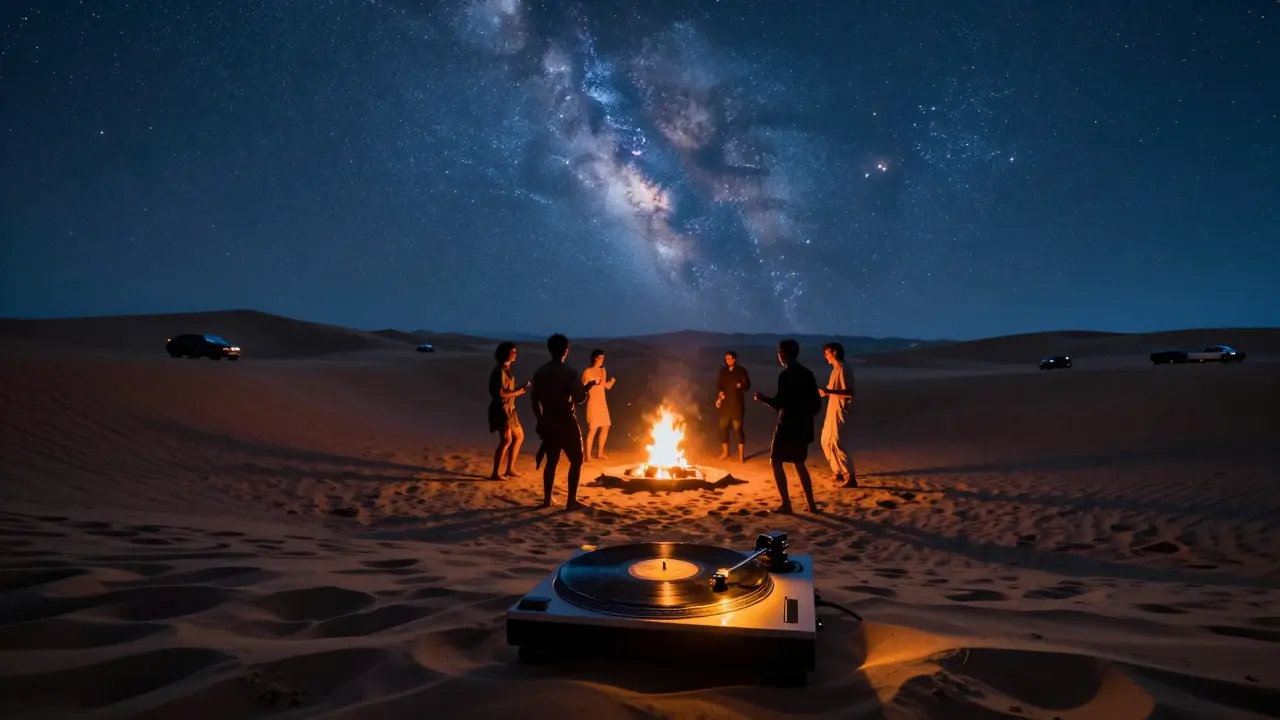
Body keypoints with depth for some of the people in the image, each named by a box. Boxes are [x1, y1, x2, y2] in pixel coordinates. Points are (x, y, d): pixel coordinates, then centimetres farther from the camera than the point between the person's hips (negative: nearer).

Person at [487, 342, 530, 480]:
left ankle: (510, 469, 20)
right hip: (501, 409, -10)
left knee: (519, 436, 16)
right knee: (506, 440, -12)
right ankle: (495, 474, -7)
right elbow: (500, 393, -22)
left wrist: (519, 389, 6)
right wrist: (517, 392, -17)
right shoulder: (500, 371, -16)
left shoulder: (506, 369, 14)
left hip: (508, 409, 10)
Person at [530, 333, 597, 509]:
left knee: (551, 461, 16)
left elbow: (535, 400, 8)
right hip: (566, 422, -6)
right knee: (576, 460, 5)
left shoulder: (540, 372, 4)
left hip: (548, 422, 6)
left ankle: (547, 499, 18)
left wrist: (541, 420, 18)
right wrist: (588, 386, 1)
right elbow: (579, 398, -18)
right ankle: (571, 501, 1)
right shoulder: (569, 372, -14)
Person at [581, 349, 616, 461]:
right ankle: (588, 455, -8)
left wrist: (612, 381, -3)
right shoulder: (587, 372, -9)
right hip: (593, 402, -7)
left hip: (602, 402, 7)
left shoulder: (603, 370, 11)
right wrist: (593, 383, -23)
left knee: (605, 427, 10)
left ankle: (600, 453, 21)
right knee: (593, 428, -12)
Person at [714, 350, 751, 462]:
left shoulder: (741, 370, -4)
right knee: (723, 427, 9)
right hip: (725, 403, 5)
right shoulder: (723, 370, 9)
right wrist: (719, 396, -1)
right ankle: (725, 452, 25)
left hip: (736, 403, -5)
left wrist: (741, 386, -28)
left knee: (737, 429, -6)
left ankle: (741, 455, 2)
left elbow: (747, 386, -6)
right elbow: (719, 385, 15)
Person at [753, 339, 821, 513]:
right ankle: (811, 504, 15)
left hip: (788, 426, -8)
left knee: (776, 462, 3)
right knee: (799, 463, 18)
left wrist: (762, 399, -2)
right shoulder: (808, 373, 9)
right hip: (803, 427, 8)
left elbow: (779, 404, -18)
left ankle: (786, 504, -1)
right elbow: (817, 403, 12)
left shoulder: (785, 375, -15)